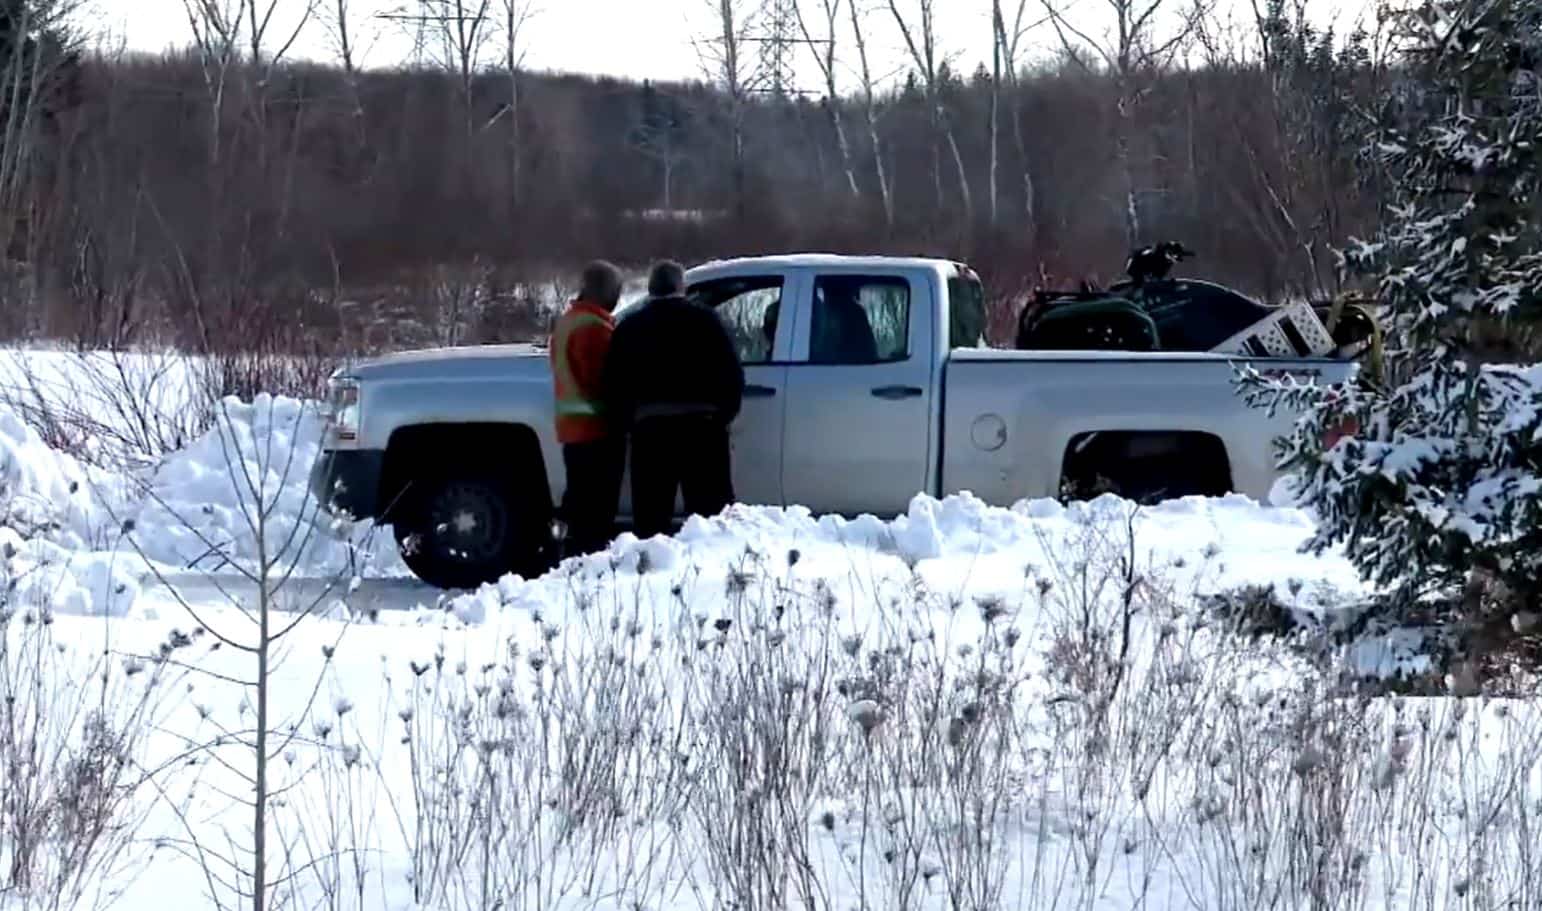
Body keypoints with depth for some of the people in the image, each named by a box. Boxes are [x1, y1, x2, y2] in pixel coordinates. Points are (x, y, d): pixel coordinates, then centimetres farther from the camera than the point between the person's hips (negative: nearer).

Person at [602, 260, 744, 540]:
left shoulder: (629, 328, 12)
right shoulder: (704, 320, 6)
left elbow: (614, 385, 8)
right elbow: (732, 373, 1)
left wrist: (629, 423, 15)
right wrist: (723, 415, 10)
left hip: (649, 428, 2)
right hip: (701, 425, -1)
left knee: (650, 518, 3)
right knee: (711, 515, 0)